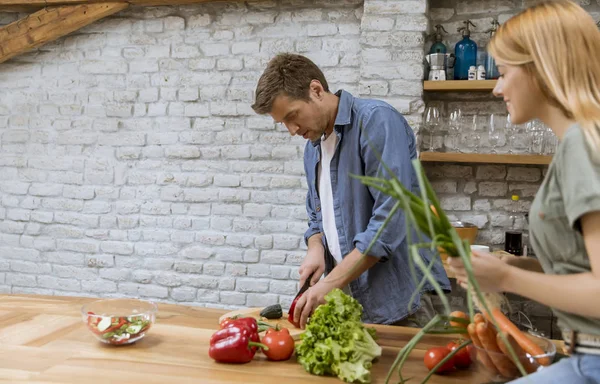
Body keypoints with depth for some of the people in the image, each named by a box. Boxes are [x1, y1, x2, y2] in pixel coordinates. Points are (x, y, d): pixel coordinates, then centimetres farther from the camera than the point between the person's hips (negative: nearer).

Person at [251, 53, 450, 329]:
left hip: (399, 296, -7)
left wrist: (330, 283, -22)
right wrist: (316, 248, -2)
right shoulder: (313, 146, 11)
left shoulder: (377, 121, -14)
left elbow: (391, 218, -23)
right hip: (349, 299, 7)